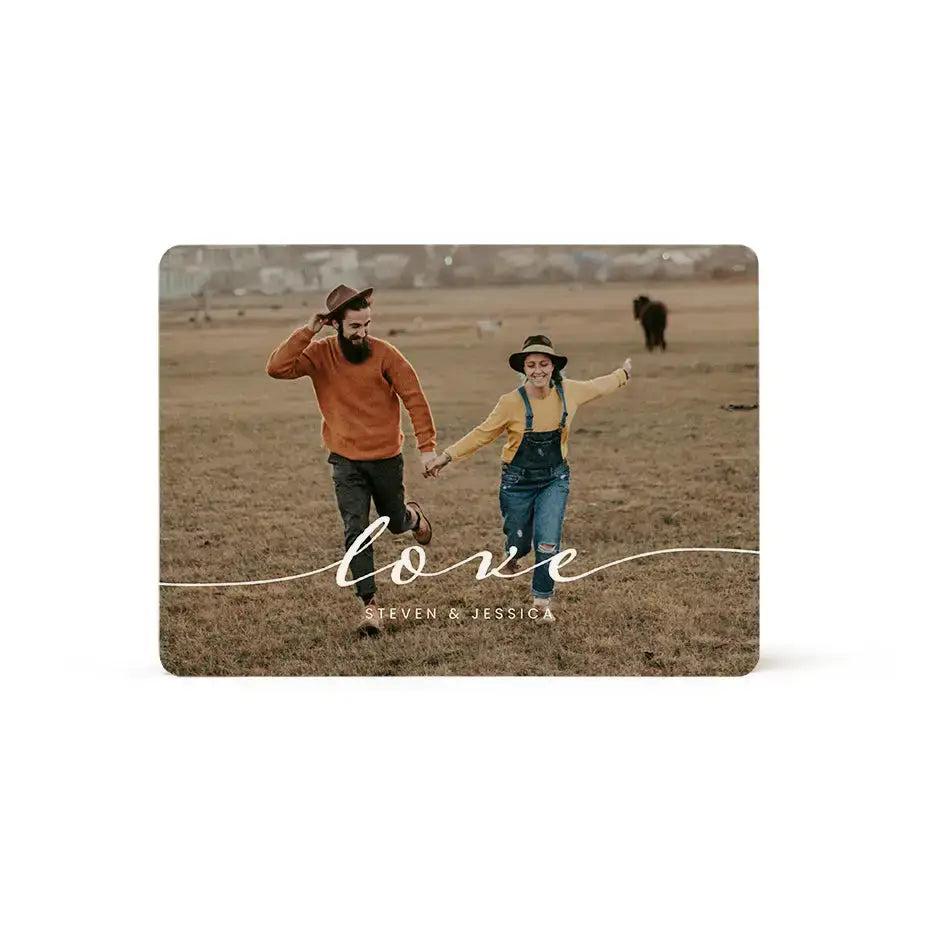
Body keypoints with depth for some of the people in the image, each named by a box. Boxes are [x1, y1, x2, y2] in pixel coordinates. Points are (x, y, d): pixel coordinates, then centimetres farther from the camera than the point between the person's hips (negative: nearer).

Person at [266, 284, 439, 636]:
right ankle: (369, 603, 0)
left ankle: (412, 515, 55)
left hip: (387, 458, 0)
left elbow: (414, 398, -9)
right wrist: (307, 331, -25)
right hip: (347, 462, 0)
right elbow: (277, 368, -23)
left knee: (395, 523, 18)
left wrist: (427, 447, -12)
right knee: (356, 532, -8)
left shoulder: (384, 353, -13)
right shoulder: (319, 354, -8)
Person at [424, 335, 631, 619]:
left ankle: (542, 603, 7)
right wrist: (446, 456, -12)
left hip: (555, 480, 2)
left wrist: (623, 374, 31)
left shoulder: (569, 392, -6)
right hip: (518, 481, -1)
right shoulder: (512, 402, -16)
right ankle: (513, 555, 49)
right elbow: (482, 434, -7)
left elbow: (598, 386, 15)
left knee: (548, 543, -11)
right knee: (520, 544, 10)